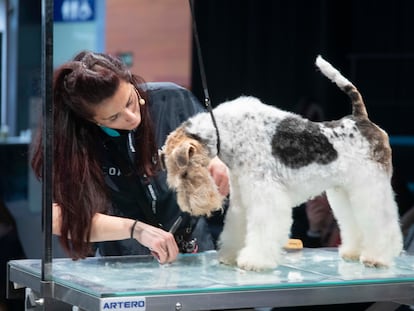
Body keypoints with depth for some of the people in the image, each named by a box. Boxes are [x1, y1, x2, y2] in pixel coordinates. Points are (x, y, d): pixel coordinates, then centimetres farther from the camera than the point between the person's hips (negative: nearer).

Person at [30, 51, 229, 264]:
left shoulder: (172, 100, -9)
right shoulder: (71, 137, -15)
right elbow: (59, 218, -24)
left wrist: (215, 162, -16)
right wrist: (135, 228, -32)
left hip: (192, 252, 1)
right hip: (121, 265, -1)